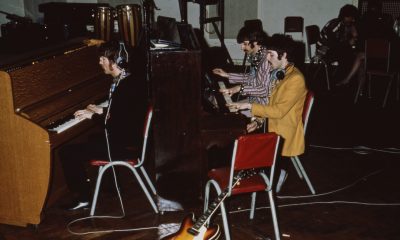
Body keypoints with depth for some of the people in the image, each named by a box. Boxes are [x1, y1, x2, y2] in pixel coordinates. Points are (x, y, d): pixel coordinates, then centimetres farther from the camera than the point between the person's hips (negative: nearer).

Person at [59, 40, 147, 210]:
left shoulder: (126, 86, -24)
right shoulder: (127, 80, 6)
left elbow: (118, 124, -25)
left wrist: (93, 116, -13)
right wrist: (102, 111, 14)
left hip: (122, 145, -10)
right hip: (126, 138, 10)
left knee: (67, 153, -8)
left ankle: (83, 197, 3)